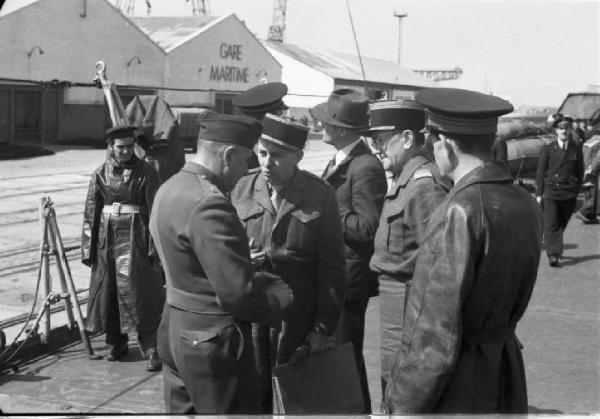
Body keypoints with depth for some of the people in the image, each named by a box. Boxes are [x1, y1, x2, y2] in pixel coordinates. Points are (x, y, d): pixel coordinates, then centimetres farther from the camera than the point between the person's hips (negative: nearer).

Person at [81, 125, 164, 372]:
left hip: (135, 238, -4)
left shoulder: (145, 173, -3)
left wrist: (154, 246, -9)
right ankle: (116, 344, 24)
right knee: (107, 291, 9)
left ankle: (151, 350, -1)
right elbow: (90, 213, 8)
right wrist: (88, 249, 4)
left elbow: (155, 211, -4)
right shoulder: (100, 174, 5)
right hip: (107, 238, 4)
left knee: (140, 292, -6)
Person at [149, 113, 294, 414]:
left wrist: (255, 279, 9)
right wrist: (280, 297, -6)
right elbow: (237, 295, -25)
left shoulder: (168, 189, 6)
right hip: (213, 343, -9)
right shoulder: (209, 205, -24)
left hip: (175, 331, 9)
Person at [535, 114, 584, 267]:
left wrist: (576, 191, 10)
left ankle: (555, 251, 30)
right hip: (550, 191, -2)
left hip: (569, 194, 2)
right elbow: (540, 172, 3)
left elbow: (580, 172, 13)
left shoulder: (576, 150, 6)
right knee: (550, 224, -11)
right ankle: (553, 255, -14)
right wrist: (539, 194, -1)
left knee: (561, 224, 11)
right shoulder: (547, 149, 2)